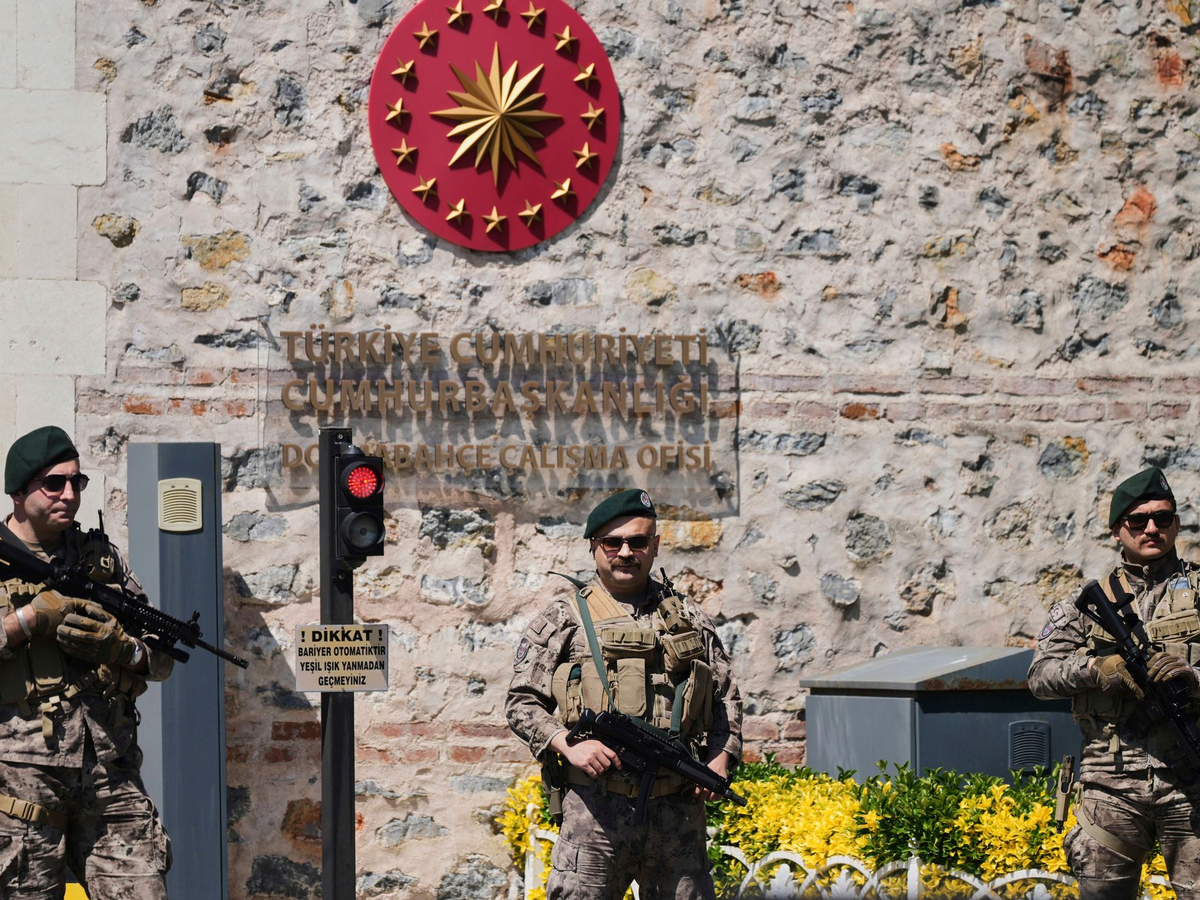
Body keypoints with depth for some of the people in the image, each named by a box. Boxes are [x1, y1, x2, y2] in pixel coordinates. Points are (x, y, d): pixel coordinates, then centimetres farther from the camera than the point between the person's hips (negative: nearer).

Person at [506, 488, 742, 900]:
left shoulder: (689, 618, 17)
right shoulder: (562, 619, 8)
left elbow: (727, 698, 21)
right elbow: (522, 703, 6)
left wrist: (720, 759, 4)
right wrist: (567, 745, -11)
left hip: (679, 805, 3)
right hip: (595, 803, -3)